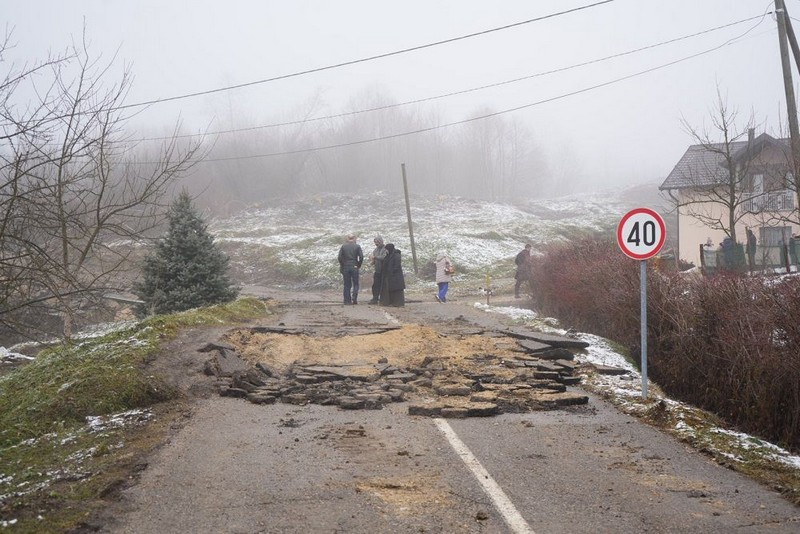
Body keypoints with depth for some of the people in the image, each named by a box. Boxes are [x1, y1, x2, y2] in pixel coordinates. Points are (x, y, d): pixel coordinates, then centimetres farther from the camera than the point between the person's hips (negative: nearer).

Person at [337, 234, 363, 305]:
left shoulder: (343, 246, 3)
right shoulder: (357, 246, -1)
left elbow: (340, 257, -3)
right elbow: (361, 257, -8)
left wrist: (342, 265, 8)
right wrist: (359, 265, 4)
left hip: (345, 268, 2)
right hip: (354, 267, -1)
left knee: (347, 285, 6)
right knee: (355, 284, 7)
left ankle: (347, 301, 4)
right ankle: (354, 298, -10)